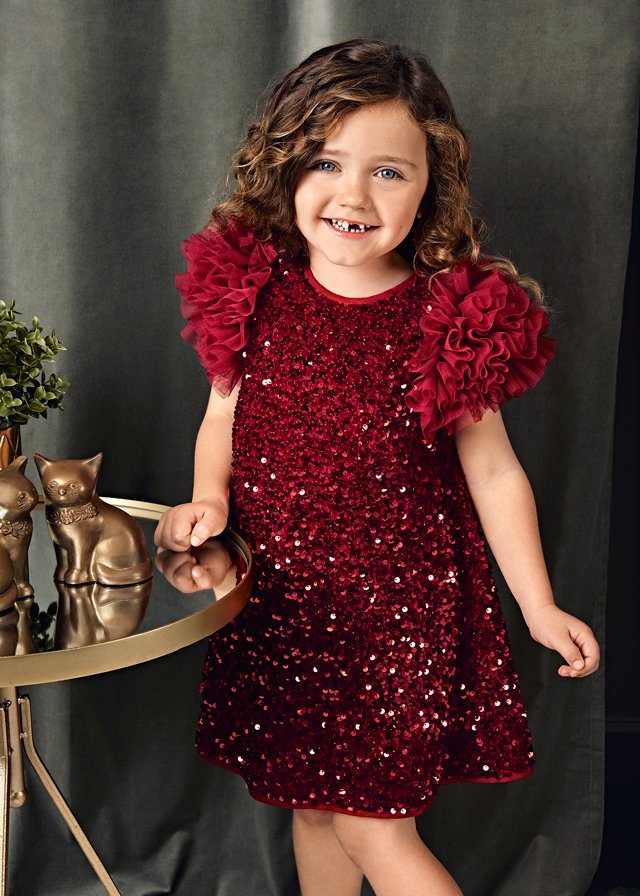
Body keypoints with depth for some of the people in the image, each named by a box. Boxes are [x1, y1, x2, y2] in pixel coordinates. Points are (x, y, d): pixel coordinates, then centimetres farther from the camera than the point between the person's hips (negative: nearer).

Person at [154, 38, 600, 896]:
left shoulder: (454, 316, -12)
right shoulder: (255, 290, -4)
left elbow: (492, 472, -4)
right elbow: (224, 413, 10)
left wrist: (539, 608, 0)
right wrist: (208, 498, -8)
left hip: (399, 599, -3)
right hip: (277, 596, 4)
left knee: (371, 822, 3)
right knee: (312, 801, 19)